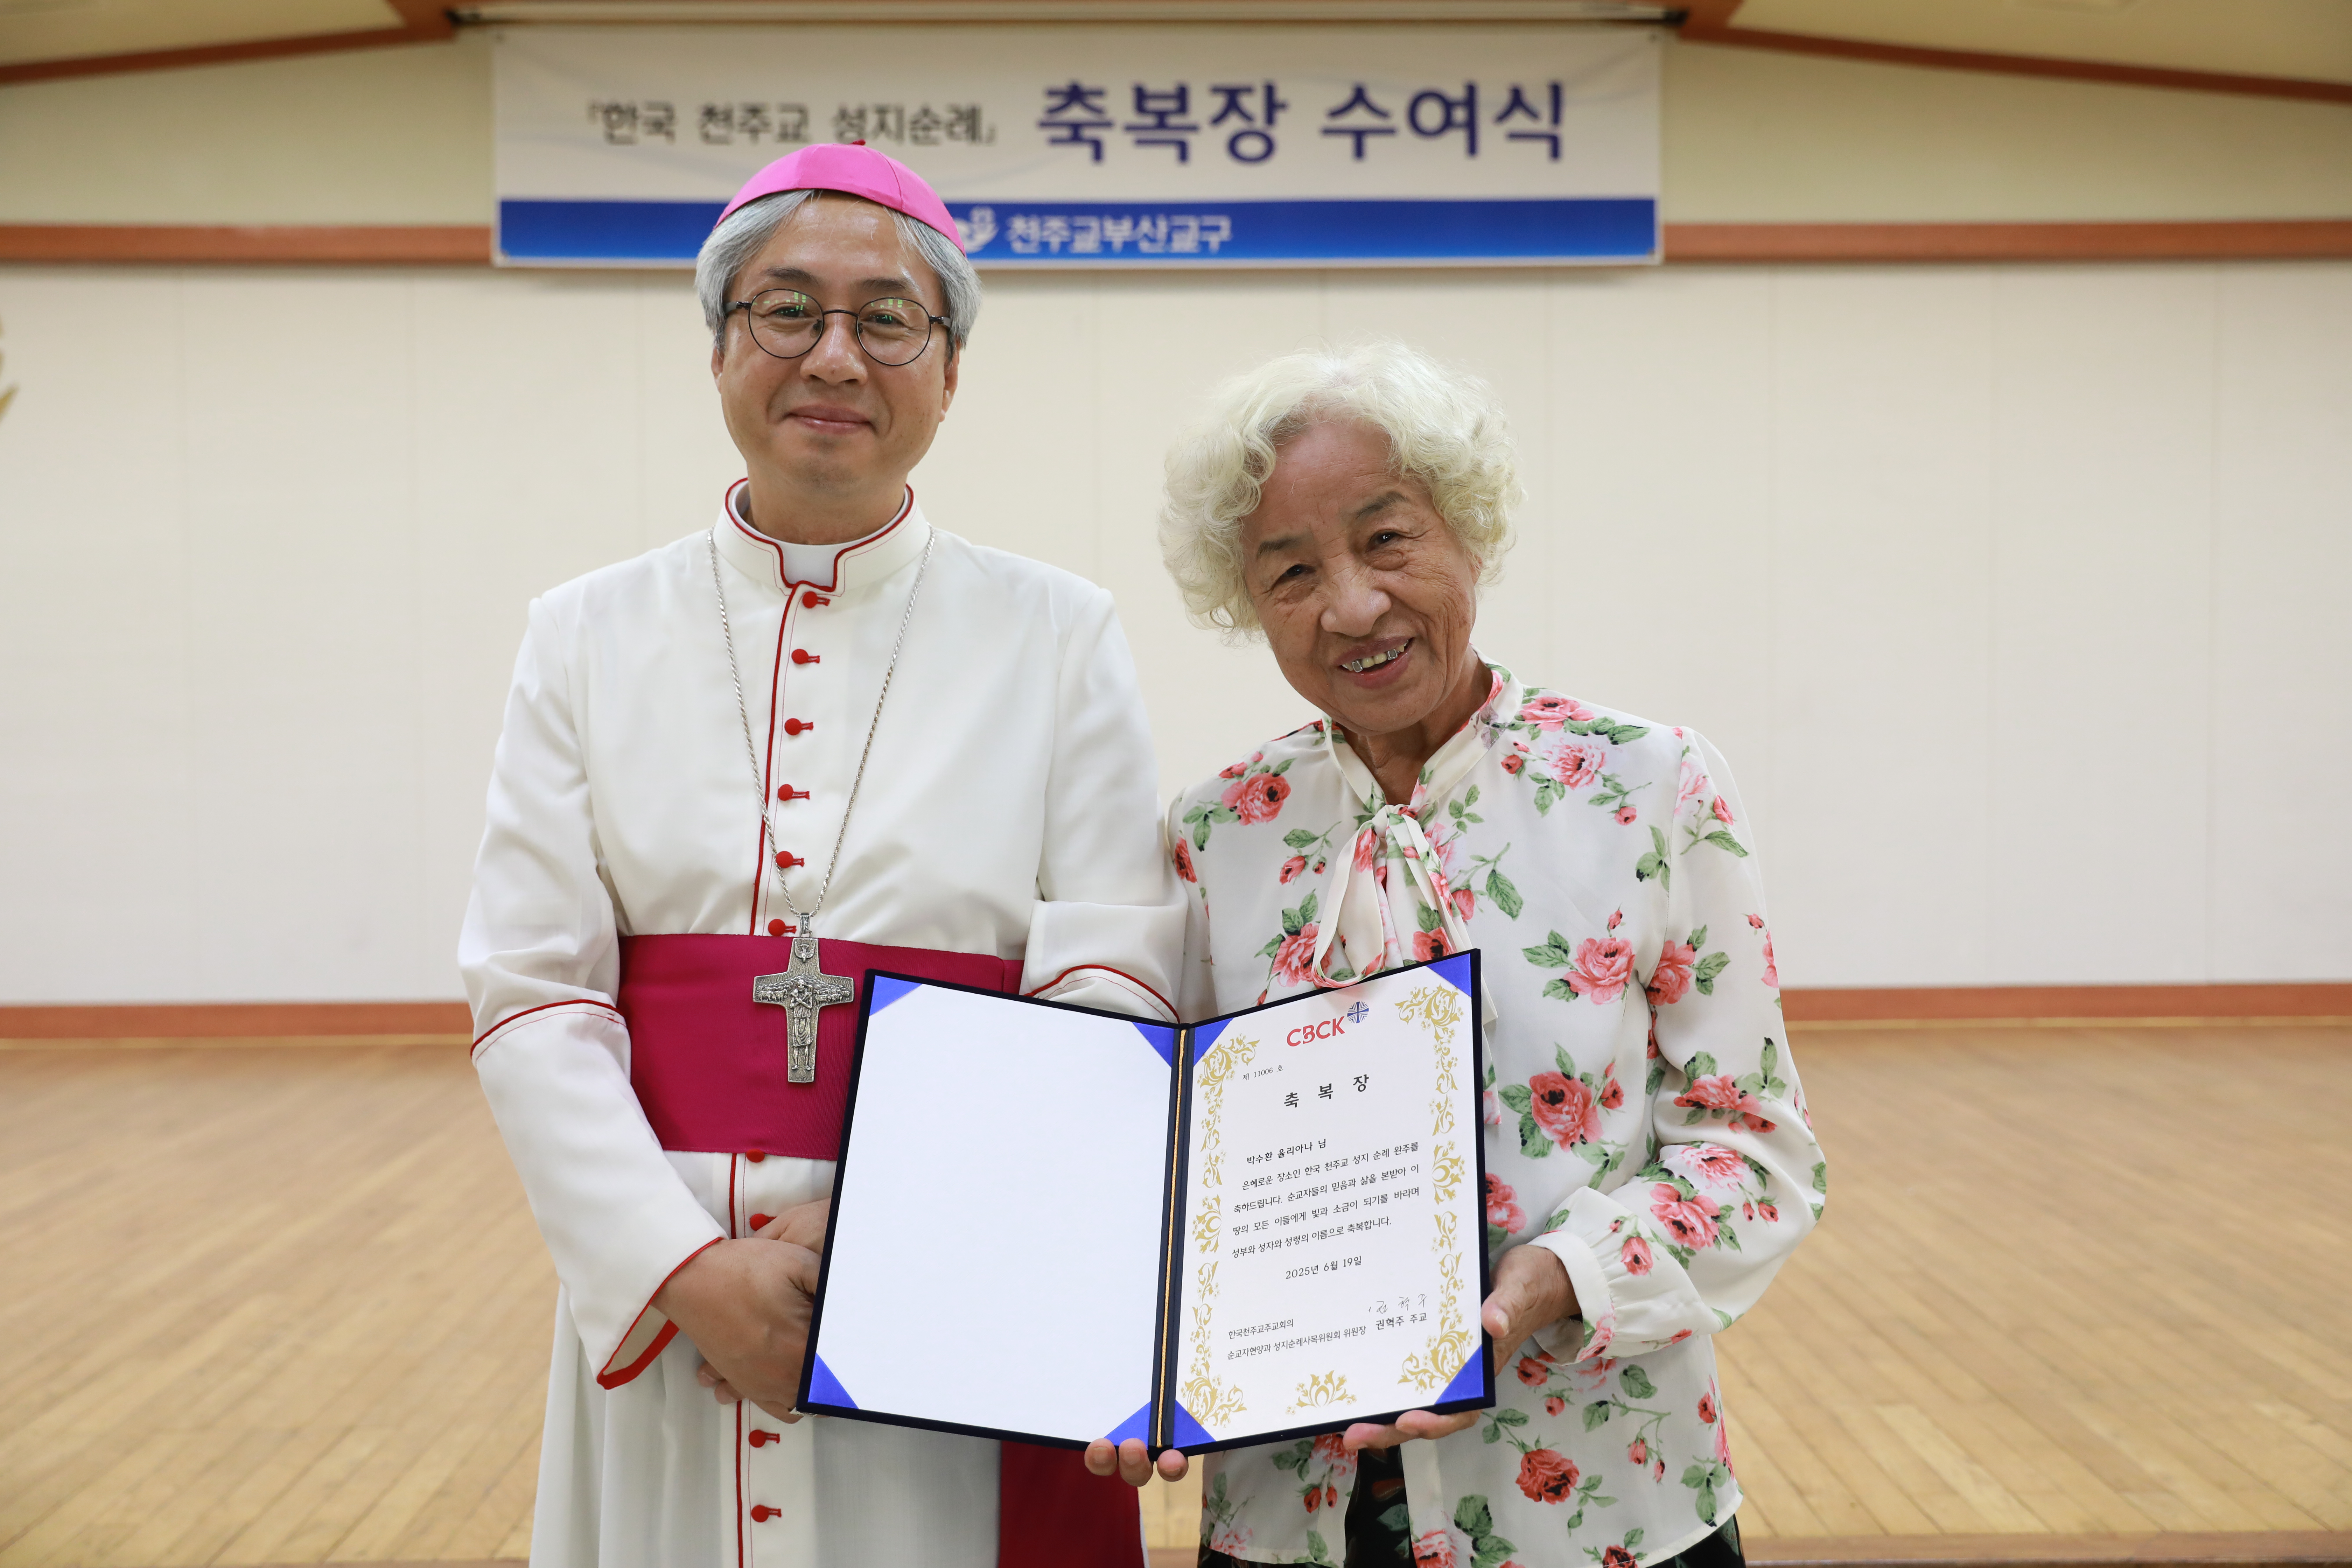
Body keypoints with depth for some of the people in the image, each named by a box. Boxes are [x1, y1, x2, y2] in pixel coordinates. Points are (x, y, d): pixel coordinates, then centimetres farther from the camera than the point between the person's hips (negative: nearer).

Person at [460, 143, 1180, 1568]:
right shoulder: (592, 637, 4)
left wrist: (893, 1231, -18)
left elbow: (1112, 999, -7)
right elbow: (531, 997, -2)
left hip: (978, 1317, -1)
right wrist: (689, 1267, -14)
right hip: (660, 1306, 1)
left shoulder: (1058, 638, -1)